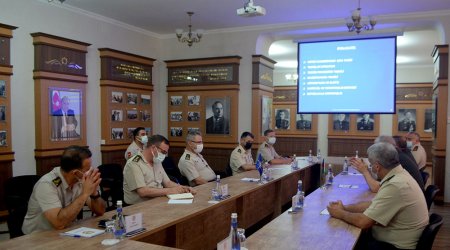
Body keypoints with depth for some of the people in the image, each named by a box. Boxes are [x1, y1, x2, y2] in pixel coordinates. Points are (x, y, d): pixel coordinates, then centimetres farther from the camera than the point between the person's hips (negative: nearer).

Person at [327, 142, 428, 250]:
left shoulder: (395, 186, -29)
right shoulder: (399, 174, 0)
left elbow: (363, 222, -26)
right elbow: (374, 204, 10)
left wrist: (340, 213, -9)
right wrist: (345, 208, 2)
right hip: (396, 239, 8)